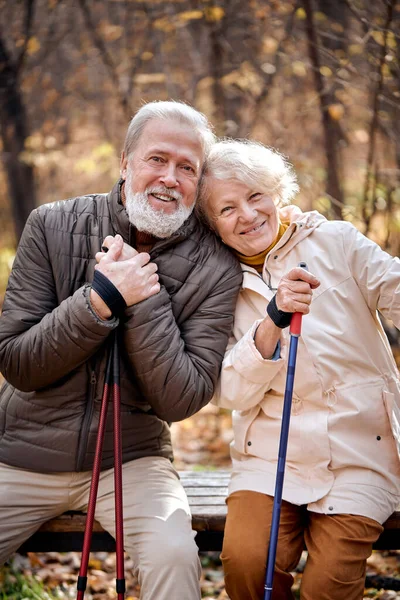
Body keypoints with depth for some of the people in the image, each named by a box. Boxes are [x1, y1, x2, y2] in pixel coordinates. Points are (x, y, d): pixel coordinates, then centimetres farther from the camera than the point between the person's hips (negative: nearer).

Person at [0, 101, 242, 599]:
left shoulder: (214, 269, -9)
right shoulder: (52, 226, -6)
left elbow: (180, 400, -14)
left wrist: (146, 297, -23)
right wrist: (103, 297, -24)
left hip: (130, 459, -1)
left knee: (174, 556, -28)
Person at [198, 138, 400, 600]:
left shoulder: (335, 242, 0)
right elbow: (230, 394, -6)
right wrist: (273, 320, -21)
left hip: (359, 452, -1)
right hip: (271, 454, 1)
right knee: (245, 559, -23)